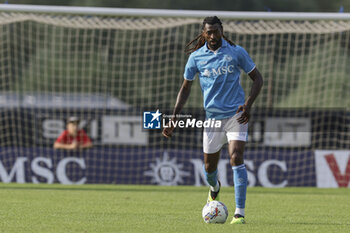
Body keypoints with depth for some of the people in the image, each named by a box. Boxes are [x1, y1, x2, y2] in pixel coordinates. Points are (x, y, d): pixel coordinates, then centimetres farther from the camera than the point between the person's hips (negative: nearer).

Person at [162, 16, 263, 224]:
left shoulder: (236, 52, -4)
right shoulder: (196, 57, 1)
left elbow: (257, 78, 2)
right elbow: (185, 88, 11)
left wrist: (248, 104, -13)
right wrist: (174, 118, 4)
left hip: (236, 114, -3)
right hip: (212, 117, 3)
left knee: (236, 158, -20)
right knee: (209, 167, 11)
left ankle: (240, 212, -19)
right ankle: (215, 187, 49)